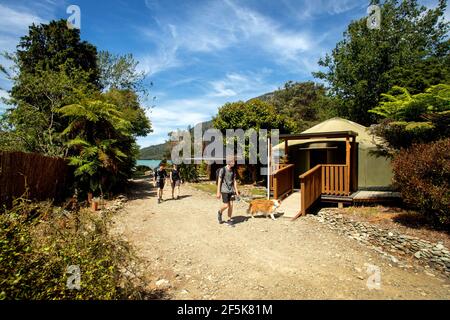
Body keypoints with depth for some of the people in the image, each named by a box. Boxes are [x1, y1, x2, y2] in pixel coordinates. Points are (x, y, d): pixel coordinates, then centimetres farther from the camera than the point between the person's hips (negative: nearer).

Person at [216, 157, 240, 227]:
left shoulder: (233, 171, 6)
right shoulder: (222, 170, -10)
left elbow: (234, 181, 11)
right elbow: (219, 181, -8)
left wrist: (236, 191, 9)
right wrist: (218, 192, -9)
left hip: (231, 190, 5)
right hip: (224, 190, -5)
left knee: (231, 205, 3)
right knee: (226, 205, -5)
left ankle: (229, 220, 15)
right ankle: (220, 212, 26)